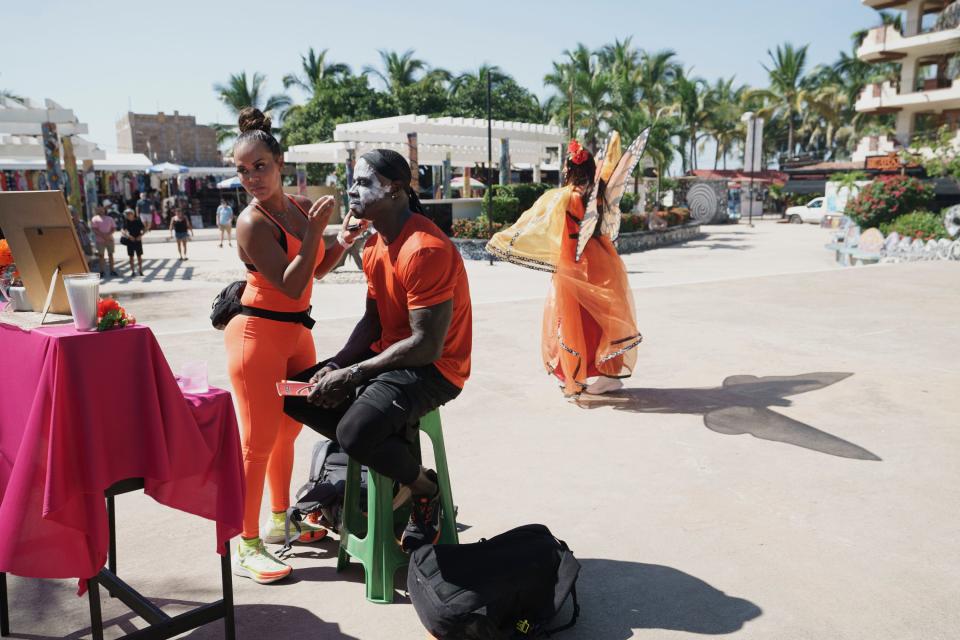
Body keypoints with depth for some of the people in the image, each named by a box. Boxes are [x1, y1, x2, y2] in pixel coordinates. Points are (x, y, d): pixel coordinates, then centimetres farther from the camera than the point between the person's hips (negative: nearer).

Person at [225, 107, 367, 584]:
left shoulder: (301, 206, 4)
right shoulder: (252, 223, -18)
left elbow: (317, 269, 15)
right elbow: (291, 285, -23)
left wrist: (344, 242, -3)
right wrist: (315, 228, -27)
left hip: (296, 332, 8)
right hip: (258, 334, -8)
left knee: (287, 432, 19)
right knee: (258, 444, -2)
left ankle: (278, 521, 37)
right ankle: (246, 548, 12)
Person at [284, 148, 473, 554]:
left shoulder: (425, 249, -23)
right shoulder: (375, 245, 7)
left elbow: (427, 345, -25)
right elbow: (372, 321, 10)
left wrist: (352, 375, -21)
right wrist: (336, 366, -6)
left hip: (433, 369, -9)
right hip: (387, 354, 10)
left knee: (354, 432, -30)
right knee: (296, 395, 5)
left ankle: (425, 489, 0)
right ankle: (391, 454, 7)